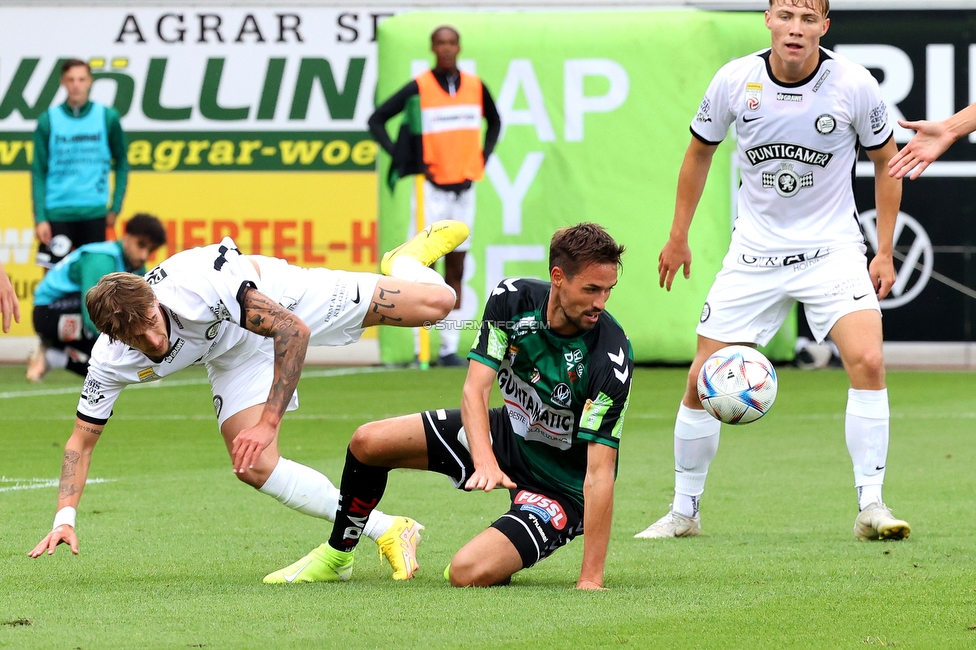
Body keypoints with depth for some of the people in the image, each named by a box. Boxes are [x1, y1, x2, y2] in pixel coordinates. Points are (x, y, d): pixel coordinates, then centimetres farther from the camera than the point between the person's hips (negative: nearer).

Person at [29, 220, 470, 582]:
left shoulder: (200, 284, -43)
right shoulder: (111, 362, -28)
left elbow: (295, 330, -37)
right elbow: (81, 440, -15)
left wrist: (269, 423, -39)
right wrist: (65, 518, -29)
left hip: (281, 294, -3)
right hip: (234, 355, 3)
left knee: (435, 303, -5)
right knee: (255, 468, -18)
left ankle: (407, 262, 36)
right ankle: (387, 533, -2)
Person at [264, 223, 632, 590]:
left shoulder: (612, 360, -31)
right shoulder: (512, 299, -17)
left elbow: (599, 474, -32)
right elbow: (475, 388, -19)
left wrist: (590, 580, -36)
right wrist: (485, 461, -40)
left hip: (561, 488, -5)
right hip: (507, 435, 5)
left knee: (468, 573, -26)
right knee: (368, 442, -1)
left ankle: (511, 557, 12)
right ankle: (336, 557, 25)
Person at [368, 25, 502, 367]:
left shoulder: (475, 86, 6)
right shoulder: (419, 88, -7)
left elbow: (494, 121, 24)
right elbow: (376, 120, -2)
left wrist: (484, 155, 10)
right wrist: (402, 158, -9)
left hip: (465, 185, 5)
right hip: (432, 185, -5)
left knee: (456, 268, 7)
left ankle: (449, 348, 11)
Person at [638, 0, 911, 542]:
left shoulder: (853, 85, -12)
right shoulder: (735, 81, -8)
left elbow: (886, 161, 4)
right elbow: (700, 151, 11)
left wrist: (884, 251, 1)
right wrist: (678, 236, 13)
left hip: (832, 247, -2)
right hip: (754, 249, 2)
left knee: (867, 360, -23)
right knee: (703, 380, -1)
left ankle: (870, 507, -15)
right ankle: (683, 512, 18)